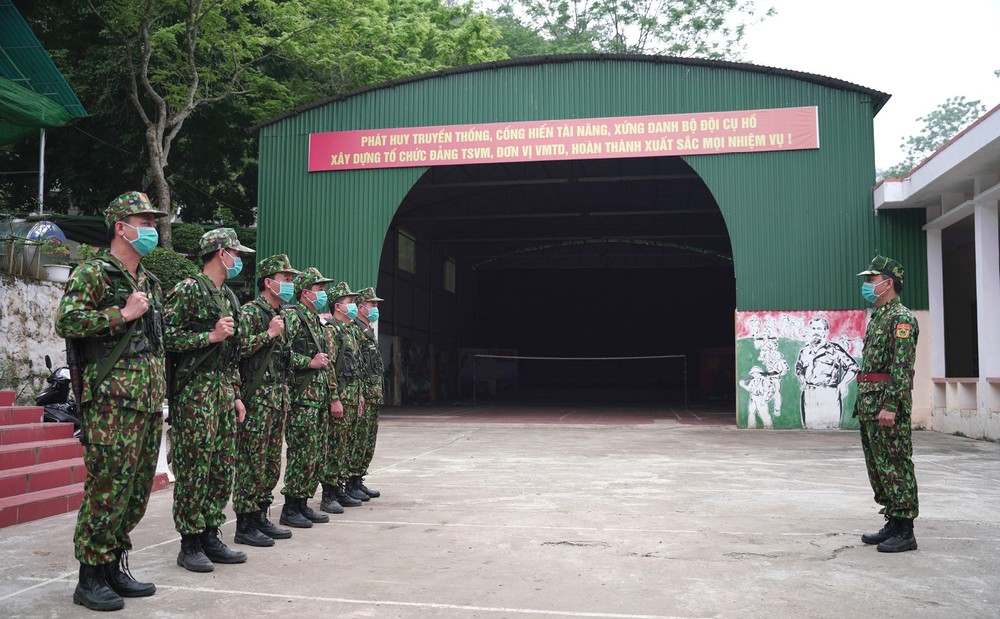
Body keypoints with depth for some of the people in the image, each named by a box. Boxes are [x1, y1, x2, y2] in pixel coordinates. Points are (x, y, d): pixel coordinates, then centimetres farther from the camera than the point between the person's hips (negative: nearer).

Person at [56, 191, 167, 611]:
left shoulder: (149, 282, 20)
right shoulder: (93, 273, -4)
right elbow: (66, 322, -16)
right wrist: (122, 314, -14)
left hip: (149, 400, 8)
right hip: (113, 399, -8)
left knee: (137, 490, 10)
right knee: (107, 489, -6)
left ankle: (115, 568, 21)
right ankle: (90, 580, 4)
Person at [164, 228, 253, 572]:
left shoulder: (229, 297, 19)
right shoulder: (187, 290, -6)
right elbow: (167, 337, -15)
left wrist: (236, 395, 19)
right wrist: (211, 336, -16)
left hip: (223, 390, 8)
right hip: (194, 390, -8)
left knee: (222, 468, 8)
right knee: (193, 468, -5)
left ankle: (210, 537, 17)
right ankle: (190, 545, 3)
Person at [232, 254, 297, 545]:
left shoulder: (280, 316, 18)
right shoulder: (250, 311, -8)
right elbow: (238, 348, -21)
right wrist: (269, 334, -16)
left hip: (278, 397, 9)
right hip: (257, 398, -9)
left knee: (271, 463, 12)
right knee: (251, 462, -5)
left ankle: (261, 517, 20)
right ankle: (245, 525, 1)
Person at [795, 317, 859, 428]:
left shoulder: (835, 349, 1)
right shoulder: (804, 351, 16)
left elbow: (853, 366, 4)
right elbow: (798, 368, 34)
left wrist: (843, 384, -4)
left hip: (829, 395, -4)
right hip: (808, 396, 4)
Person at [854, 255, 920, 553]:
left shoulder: (900, 317, -11)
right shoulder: (877, 318, 19)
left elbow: (902, 366, -19)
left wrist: (890, 406, -24)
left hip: (888, 403, -10)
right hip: (870, 404, 10)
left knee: (895, 467, -5)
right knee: (877, 466, 13)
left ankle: (905, 532, 1)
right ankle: (893, 524, 22)